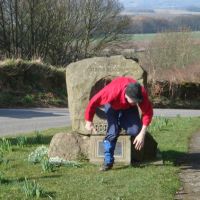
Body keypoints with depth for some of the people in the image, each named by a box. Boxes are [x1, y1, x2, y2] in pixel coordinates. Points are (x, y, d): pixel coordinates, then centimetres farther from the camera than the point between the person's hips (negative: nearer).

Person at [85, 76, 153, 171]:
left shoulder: (141, 93, -36)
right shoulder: (112, 92, -43)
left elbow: (148, 112, -24)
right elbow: (94, 101, -29)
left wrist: (142, 134, -29)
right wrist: (89, 122, -16)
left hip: (128, 108, 2)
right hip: (113, 106, -2)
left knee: (136, 130, -20)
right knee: (113, 131, -23)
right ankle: (108, 162, -12)